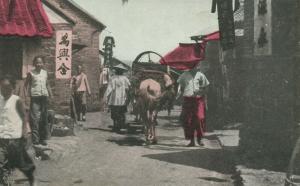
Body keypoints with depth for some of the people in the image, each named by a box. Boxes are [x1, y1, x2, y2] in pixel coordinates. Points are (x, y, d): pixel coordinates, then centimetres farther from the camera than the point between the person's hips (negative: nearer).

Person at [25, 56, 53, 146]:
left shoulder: (45, 73, 10)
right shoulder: (31, 73, 0)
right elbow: (26, 85, 3)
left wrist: (51, 95, 14)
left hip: (44, 96, 4)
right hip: (35, 97, -4)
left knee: (44, 118, 7)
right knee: (35, 118, -8)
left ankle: (43, 138, 16)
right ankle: (35, 139, -4)